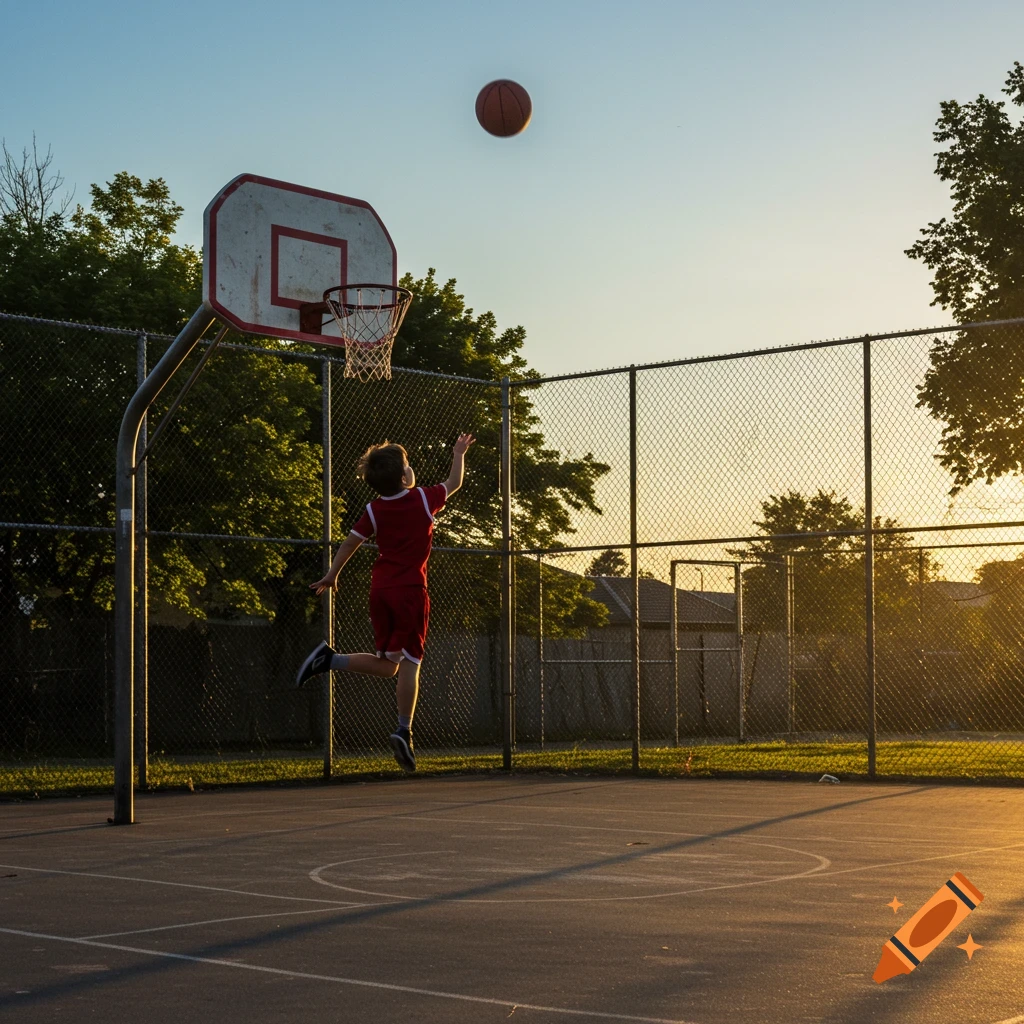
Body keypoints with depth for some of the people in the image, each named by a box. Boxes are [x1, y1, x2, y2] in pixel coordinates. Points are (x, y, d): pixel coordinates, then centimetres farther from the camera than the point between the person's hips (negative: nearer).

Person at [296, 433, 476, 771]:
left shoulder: (374, 510, 4)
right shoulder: (424, 499, -4)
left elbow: (350, 542, 8)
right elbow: (454, 483, 14)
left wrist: (331, 575, 20)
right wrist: (459, 453, 31)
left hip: (380, 589, 5)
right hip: (410, 591, -4)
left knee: (386, 664, 15)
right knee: (409, 663, -3)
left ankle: (329, 659, -4)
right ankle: (404, 731, -8)